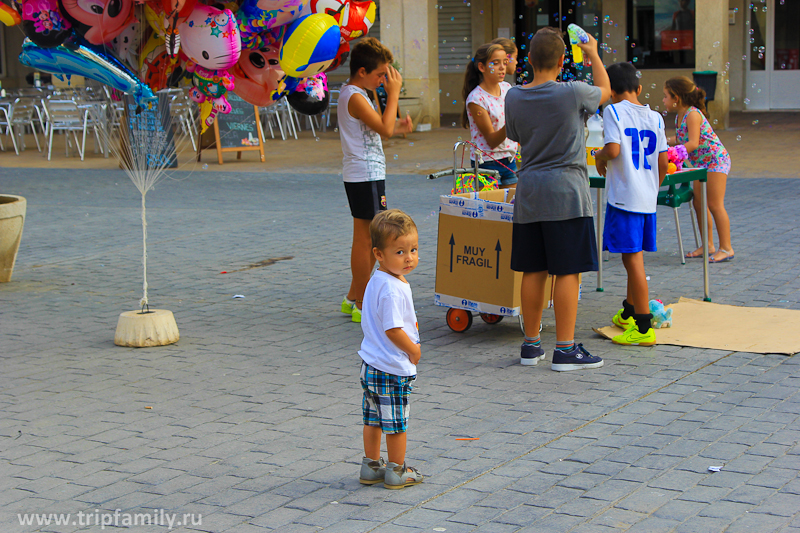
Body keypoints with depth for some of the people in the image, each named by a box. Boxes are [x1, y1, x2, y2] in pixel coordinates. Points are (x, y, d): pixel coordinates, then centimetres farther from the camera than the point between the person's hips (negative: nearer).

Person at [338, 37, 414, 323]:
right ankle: (362, 305, 1)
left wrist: (396, 126, 7)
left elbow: (373, 130, 23)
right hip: (365, 177, -10)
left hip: (367, 174, 10)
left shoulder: (352, 93, 15)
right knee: (366, 239, -5)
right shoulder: (355, 97, -17)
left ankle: (354, 298, 25)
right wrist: (394, 93, -16)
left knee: (367, 239, 16)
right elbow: (384, 129, -22)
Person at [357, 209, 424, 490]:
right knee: (396, 423, 5)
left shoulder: (376, 281, 7)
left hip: (371, 363, 10)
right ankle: (397, 472, 17)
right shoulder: (393, 290, -25)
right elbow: (393, 329, -26)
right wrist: (414, 351, -10)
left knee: (373, 419, 18)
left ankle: (371, 467, 28)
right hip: (392, 369, -10)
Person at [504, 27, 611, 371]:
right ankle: (565, 349, -1)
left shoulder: (514, 98, 2)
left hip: (528, 193, 5)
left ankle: (531, 344, 19)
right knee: (568, 271, -2)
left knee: (533, 271, 11)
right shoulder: (573, 93, -11)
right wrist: (593, 54, 25)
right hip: (566, 191, -5)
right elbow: (605, 90, 11)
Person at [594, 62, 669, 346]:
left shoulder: (614, 111, -7)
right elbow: (663, 162, 10)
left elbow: (613, 149, -19)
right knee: (634, 256, 20)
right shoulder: (655, 117, 9)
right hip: (648, 198, 6)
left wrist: (599, 157, 2)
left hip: (624, 196, -6)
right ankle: (629, 313, 37)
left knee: (633, 258, -6)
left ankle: (644, 328, -6)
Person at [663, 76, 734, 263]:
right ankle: (708, 246, 17)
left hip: (716, 160, -9)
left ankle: (726, 248, -1)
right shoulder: (679, 116, 6)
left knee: (715, 205, -8)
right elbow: (680, 139, 17)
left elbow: (693, 143, -27)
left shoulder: (693, 114, -20)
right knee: (699, 204, 9)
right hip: (700, 163, 9)